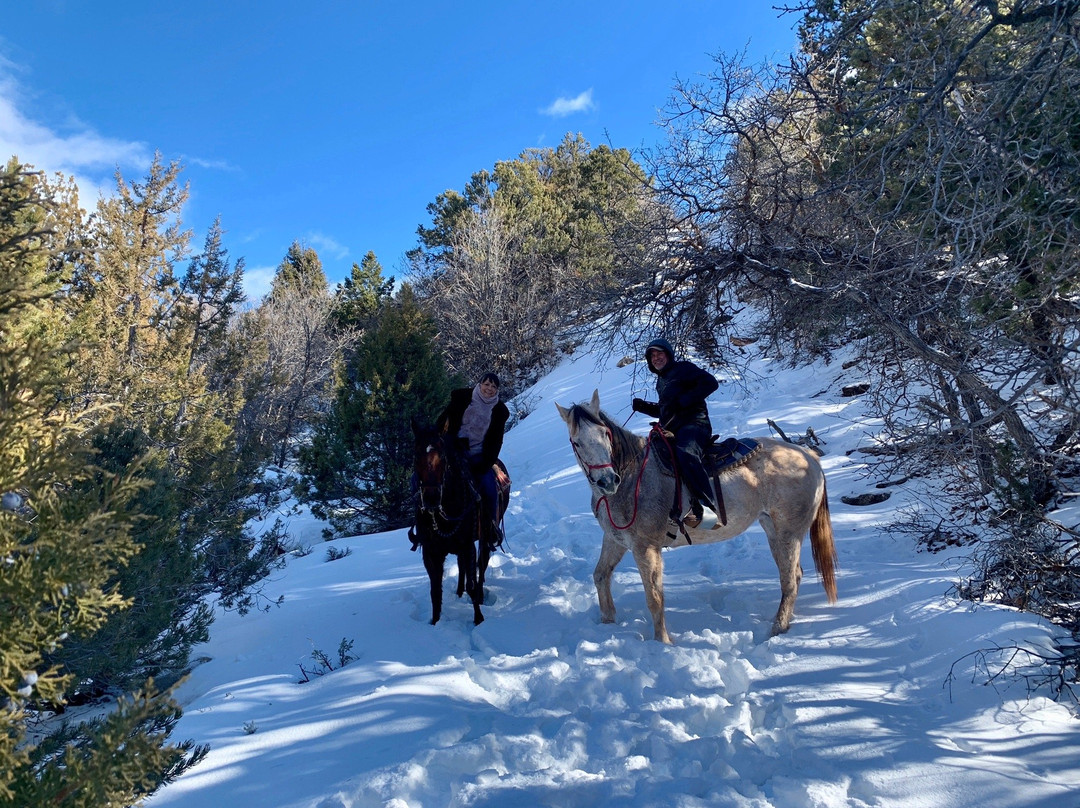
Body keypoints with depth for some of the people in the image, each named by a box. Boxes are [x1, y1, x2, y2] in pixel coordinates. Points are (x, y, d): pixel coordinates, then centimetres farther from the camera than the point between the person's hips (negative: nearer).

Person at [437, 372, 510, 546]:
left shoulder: (499, 411, 3)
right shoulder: (462, 397, 0)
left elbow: (496, 441, 2)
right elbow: (443, 421, 1)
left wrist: (487, 464, -11)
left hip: (478, 456, 0)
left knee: (489, 487, -19)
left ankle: (492, 525, 6)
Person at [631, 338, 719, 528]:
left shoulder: (683, 368, 1)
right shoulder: (661, 380, 26)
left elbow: (710, 382, -12)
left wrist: (683, 400, -17)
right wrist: (643, 406, 18)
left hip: (694, 424, -10)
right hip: (672, 430, 10)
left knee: (685, 453, -38)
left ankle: (703, 505, -40)